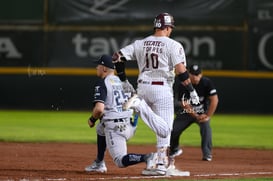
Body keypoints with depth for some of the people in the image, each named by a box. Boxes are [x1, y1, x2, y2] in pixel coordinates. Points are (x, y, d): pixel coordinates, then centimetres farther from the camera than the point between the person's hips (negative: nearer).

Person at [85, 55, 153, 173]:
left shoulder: (102, 83, -7)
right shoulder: (121, 81, 16)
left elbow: (99, 109, -20)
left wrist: (92, 119, 1)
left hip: (115, 128, -8)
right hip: (130, 126, 8)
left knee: (120, 161, -6)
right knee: (101, 128, 34)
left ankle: (146, 158, -30)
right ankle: (99, 163, 33)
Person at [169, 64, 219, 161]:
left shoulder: (207, 83, -18)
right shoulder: (182, 85, -18)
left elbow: (214, 100, -18)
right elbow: (184, 104, -17)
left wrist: (208, 116, -22)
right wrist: (196, 116, -22)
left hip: (202, 112, -1)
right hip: (187, 112, 1)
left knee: (205, 126, -30)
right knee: (173, 130, -6)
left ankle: (207, 154, -24)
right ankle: (174, 150, 27)